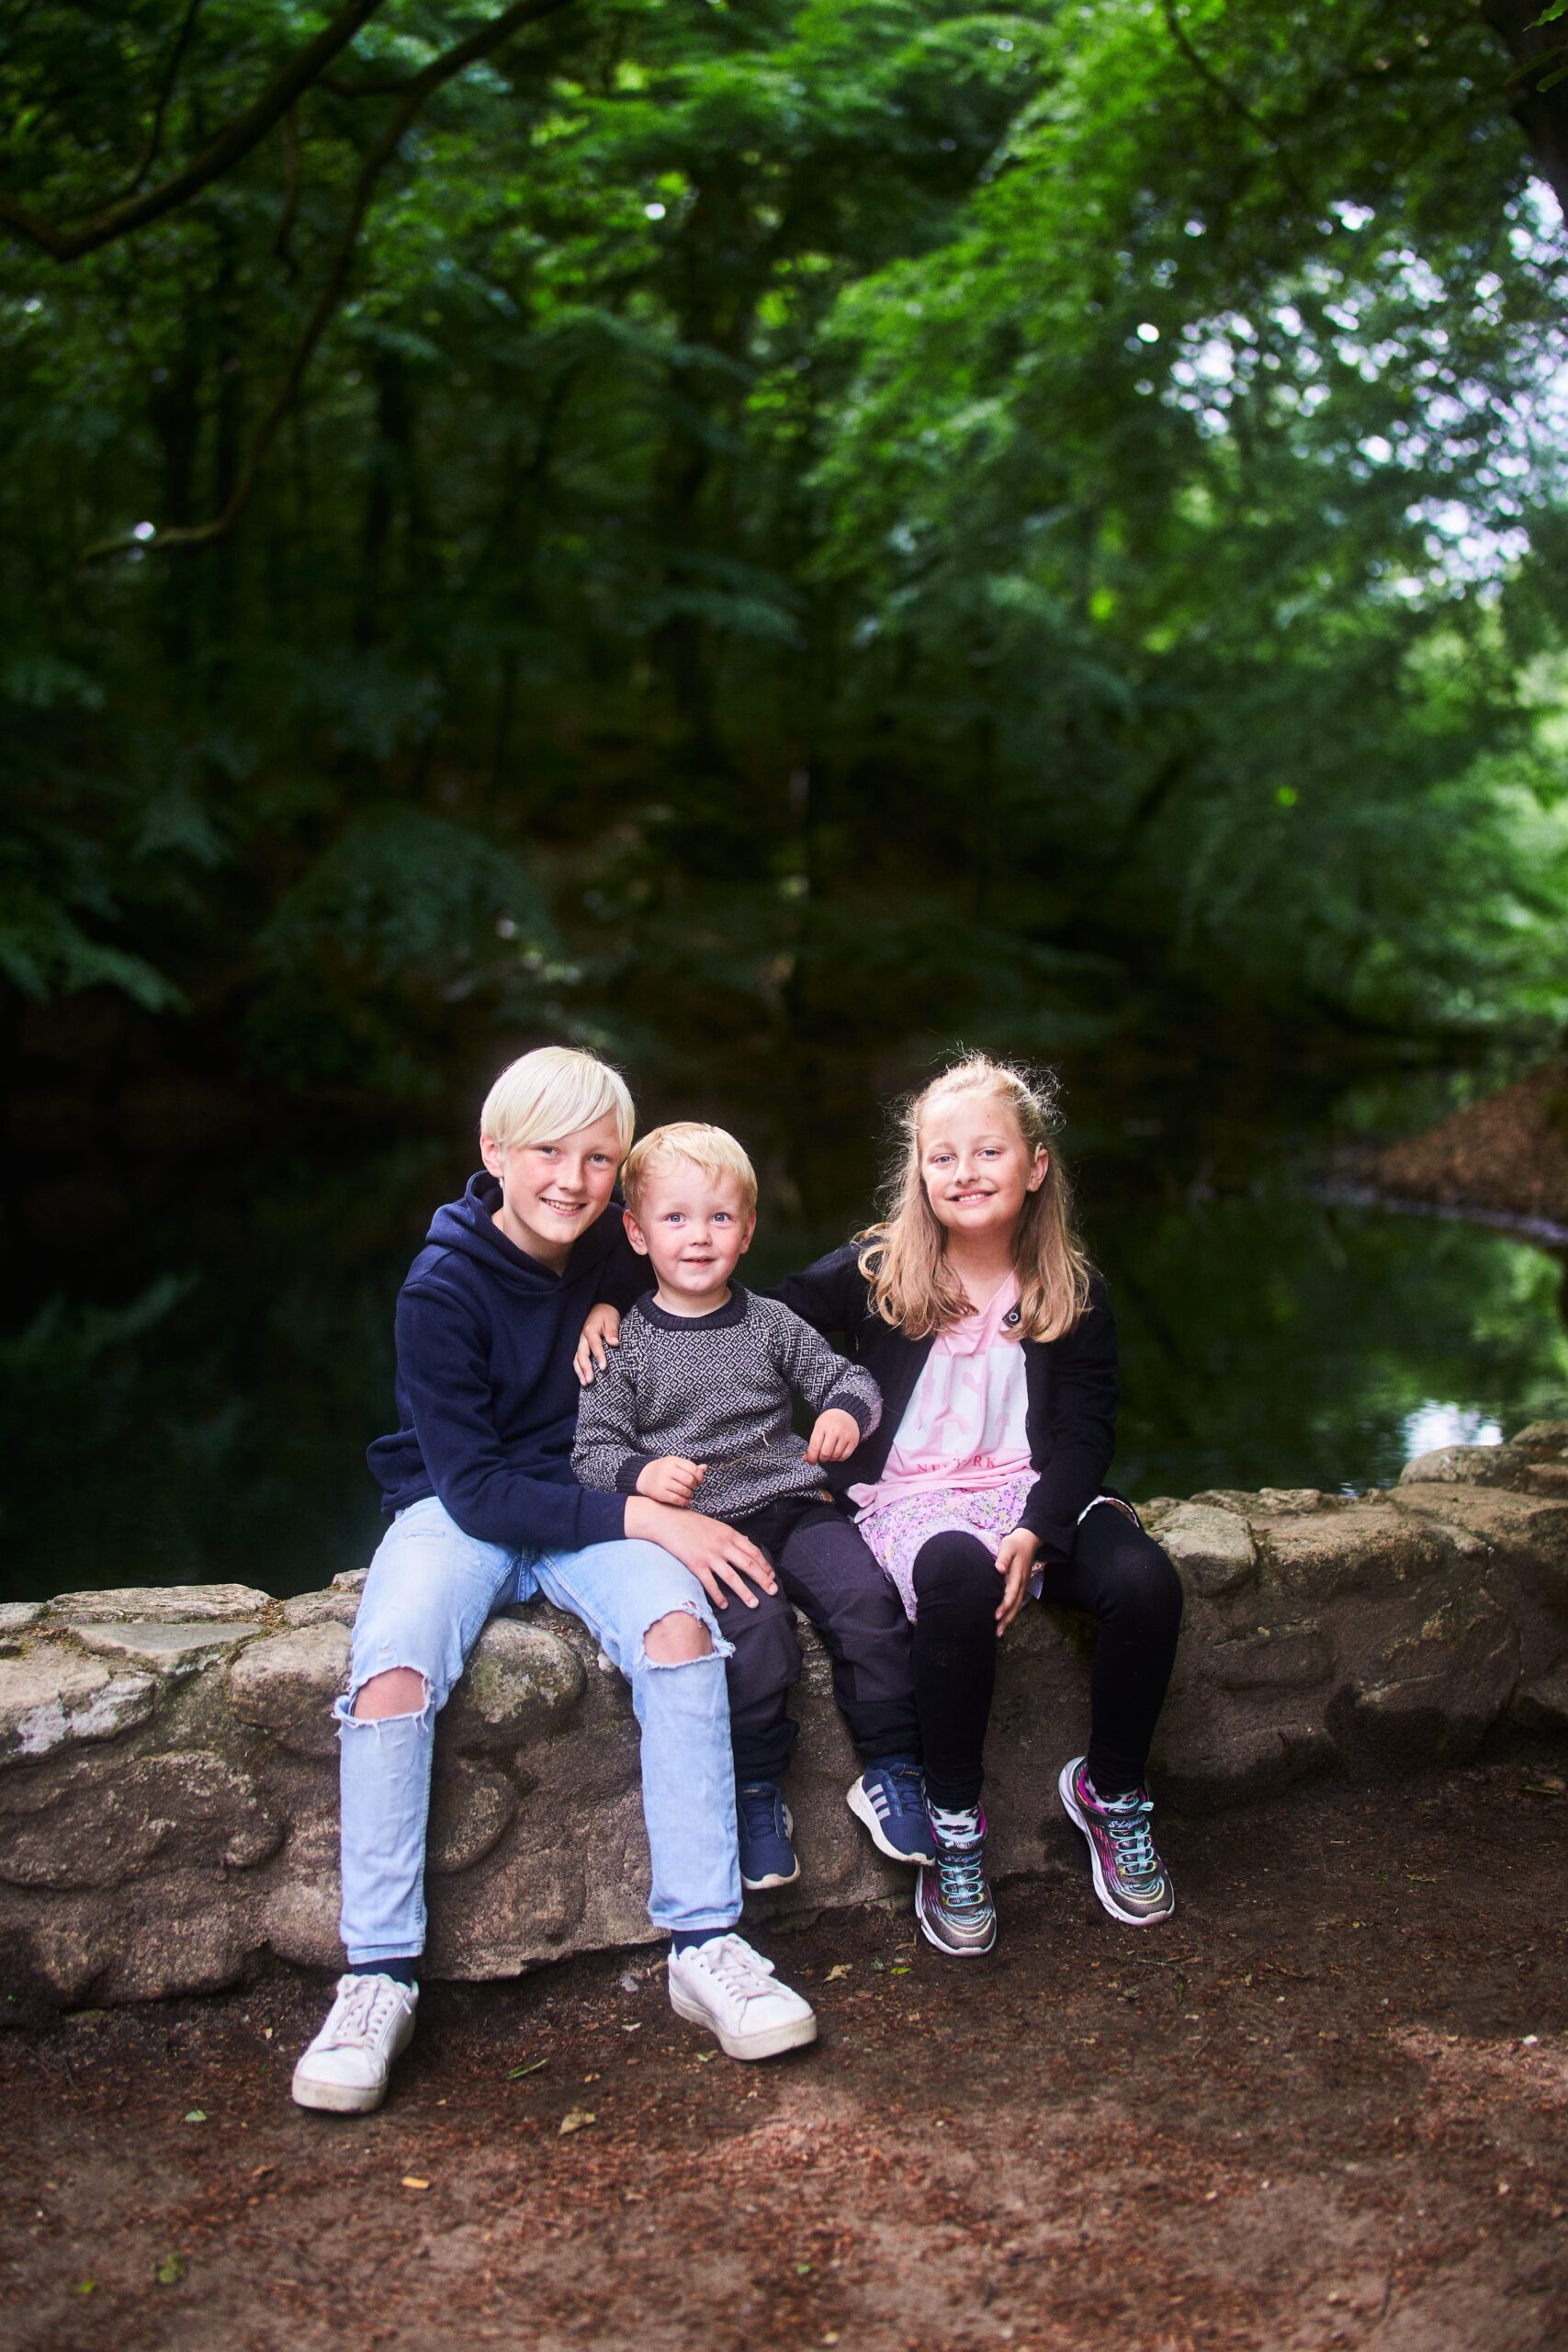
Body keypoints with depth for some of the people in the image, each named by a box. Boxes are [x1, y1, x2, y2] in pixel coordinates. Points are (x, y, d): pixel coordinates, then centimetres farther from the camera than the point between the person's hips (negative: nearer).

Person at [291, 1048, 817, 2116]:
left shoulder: (617, 1255, -3)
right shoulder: (444, 1288, -15)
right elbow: (475, 1485, -18)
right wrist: (643, 1518, -26)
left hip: (591, 1506, 3)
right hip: (461, 1513, -2)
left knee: (679, 1624, -29)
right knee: (392, 1672, -32)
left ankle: (705, 1943, -24)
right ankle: (380, 1976, -20)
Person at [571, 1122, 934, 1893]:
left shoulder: (771, 1325, 9)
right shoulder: (625, 1345, 3)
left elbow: (849, 1378, 14)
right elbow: (593, 1451, 2)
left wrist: (847, 1412, -10)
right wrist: (641, 1474, -19)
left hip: (791, 1503, 3)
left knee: (867, 1597, -21)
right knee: (759, 1627, -30)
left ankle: (891, 1769, -5)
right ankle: (755, 1792, -13)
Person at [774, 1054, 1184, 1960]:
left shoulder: (1074, 1294, 5)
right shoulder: (876, 1273, 0)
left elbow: (1086, 1431, 2)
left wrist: (1036, 1533, -15)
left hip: (1033, 1488, 3)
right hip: (912, 1495, -2)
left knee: (1146, 1581, -27)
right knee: (958, 1579, -38)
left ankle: (1112, 1792, 1)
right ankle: (954, 1824, -17)